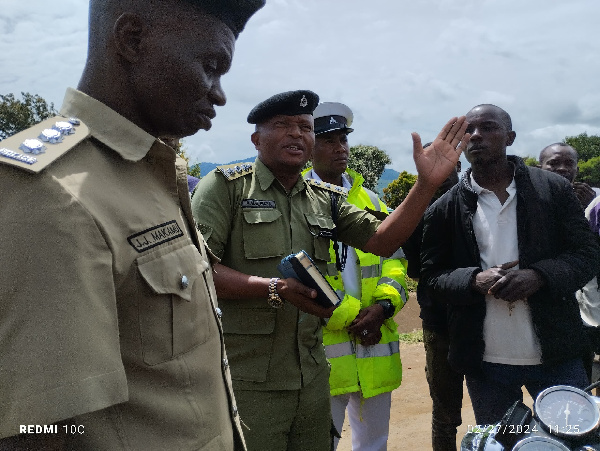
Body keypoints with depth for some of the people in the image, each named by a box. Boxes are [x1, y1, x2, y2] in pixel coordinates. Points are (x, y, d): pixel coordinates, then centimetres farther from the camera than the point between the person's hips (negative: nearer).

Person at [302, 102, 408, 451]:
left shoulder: (370, 199, 14)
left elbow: (394, 256, 9)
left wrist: (384, 305, -9)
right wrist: (352, 315, -15)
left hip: (376, 344, 6)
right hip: (322, 345, -5)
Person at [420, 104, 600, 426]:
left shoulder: (553, 189, 0)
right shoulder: (445, 208, 0)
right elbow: (430, 275, 2)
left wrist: (539, 276, -18)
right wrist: (474, 280, -18)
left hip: (556, 356, 0)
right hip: (485, 362, 1)